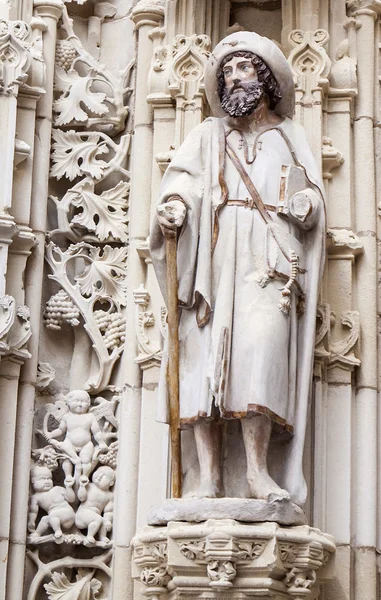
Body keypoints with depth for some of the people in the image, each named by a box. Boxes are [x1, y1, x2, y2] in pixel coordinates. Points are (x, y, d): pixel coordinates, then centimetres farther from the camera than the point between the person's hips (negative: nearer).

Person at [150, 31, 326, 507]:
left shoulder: (289, 136, 24)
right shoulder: (208, 135, 24)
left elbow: (313, 191, 14)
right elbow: (181, 179, 7)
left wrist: (306, 202, -10)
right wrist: (173, 207, -15)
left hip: (266, 257, -1)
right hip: (213, 254, 1)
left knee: (261, 348, -21)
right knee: (205, 354, -13)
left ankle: (258, 471, -25)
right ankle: (208, 476, -18)